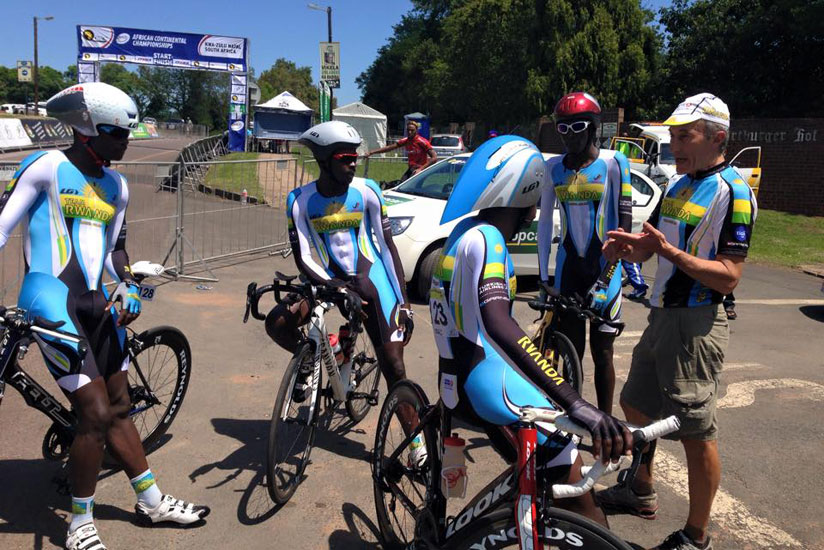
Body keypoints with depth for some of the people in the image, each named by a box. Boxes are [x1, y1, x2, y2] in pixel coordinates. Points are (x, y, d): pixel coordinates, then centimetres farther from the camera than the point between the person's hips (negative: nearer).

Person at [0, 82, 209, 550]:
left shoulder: (116, 185, 11)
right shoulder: (46, 168, -9)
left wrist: (130, 288, 5)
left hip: (98, 307, 7)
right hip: (55, 310, -7)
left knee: (119, 408, 14)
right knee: (95, 414, -9)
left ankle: (153, 502, 27)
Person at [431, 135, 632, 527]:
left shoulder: (461, 234, 9)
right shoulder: (486, 238, -19)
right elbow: (498, 325, -35)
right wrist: (576, 404, -42)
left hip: (456, 387, 10)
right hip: (492, 392, -10)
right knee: (580, 507, -2)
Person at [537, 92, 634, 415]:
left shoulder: (612, 163, -5)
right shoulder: (553, 168, 5)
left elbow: (624, 222, -8)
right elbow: (544, 222, 8)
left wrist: (606, 278, -14)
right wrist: (543, 278, 2)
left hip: (603, 268, -2)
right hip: (568, 268, 3)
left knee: (601, 353, 4)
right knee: (571, 352, 6)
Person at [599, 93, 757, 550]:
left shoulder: (732, 191, -13)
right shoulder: (677, 185, 13)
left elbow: (729, 276, -19)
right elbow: (649, 245, 17)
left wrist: (669, 251, -29)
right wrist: (627, 247, -6)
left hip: (696, 324, -9)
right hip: (661, 317, 9)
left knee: (697, 435, 1)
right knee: (636, 406, 20)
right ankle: (642, 493, 40)